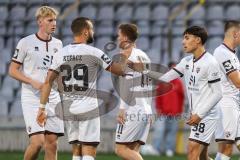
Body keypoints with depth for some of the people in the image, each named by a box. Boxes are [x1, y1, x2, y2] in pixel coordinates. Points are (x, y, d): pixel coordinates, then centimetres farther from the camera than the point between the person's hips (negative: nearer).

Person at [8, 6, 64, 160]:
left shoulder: (58, 44, 11)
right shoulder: (26, 43, -4)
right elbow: (13, 70, -3)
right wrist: (33, 82, -15)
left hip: (53, 99, 5)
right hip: (32, 99, -5)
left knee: (52, 143, 2)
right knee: (37, 141, -15)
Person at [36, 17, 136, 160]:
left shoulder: (61, 54, 4)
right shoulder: (93, 53, -8)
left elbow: (48, 82, 0)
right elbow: (120, 70, -3)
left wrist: (42, 108, 3)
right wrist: (125, 57, 16)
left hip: (68, 108, 5)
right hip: (88, 108, -5)